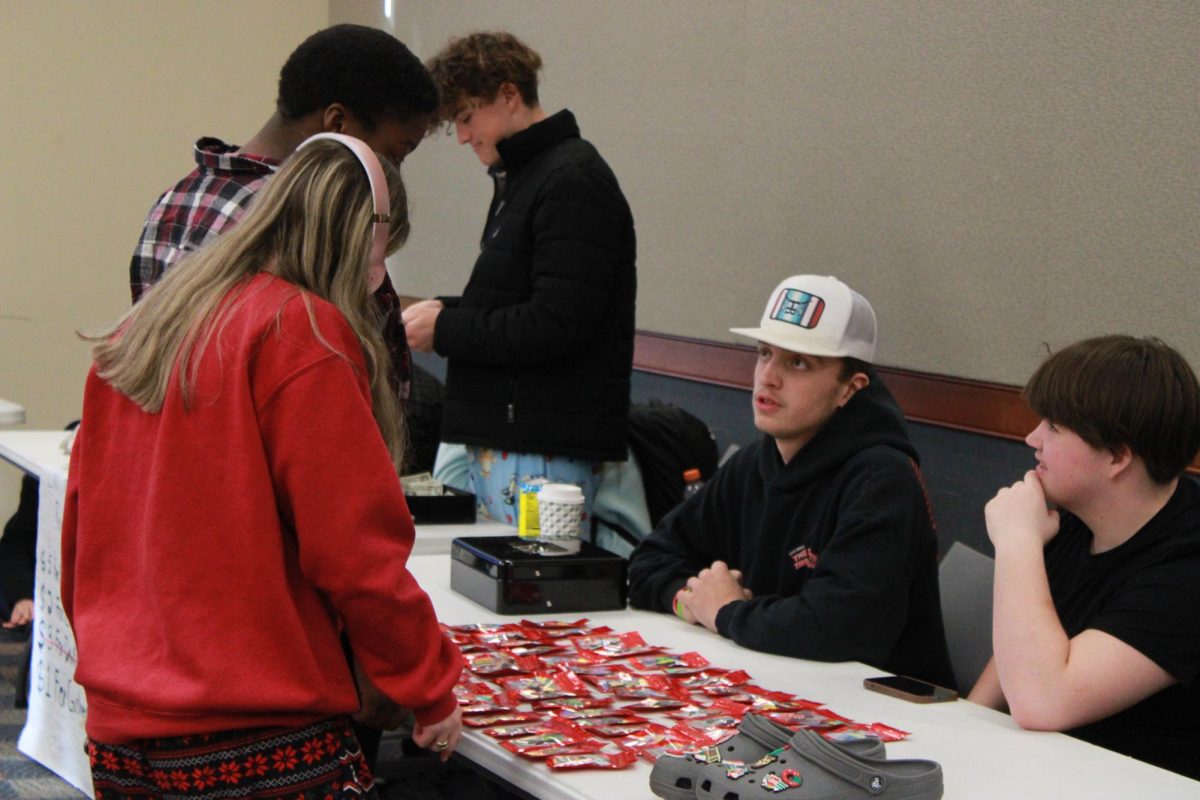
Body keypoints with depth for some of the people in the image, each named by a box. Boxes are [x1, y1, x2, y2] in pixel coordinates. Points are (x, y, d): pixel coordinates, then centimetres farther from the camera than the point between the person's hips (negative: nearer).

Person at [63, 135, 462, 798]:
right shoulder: (302, 333, -11)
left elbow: (82, 524, 16)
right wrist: (431, 688, -2)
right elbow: (355, 550, -13)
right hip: (259, 741, -8)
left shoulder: (137, 331, 10)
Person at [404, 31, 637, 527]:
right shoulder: (518, 179, 18)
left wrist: (445, 329, -13)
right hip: (495, 440, 10)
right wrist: (445, 310, 6)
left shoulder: (574, 180, -13)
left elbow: (556, 326, -21)